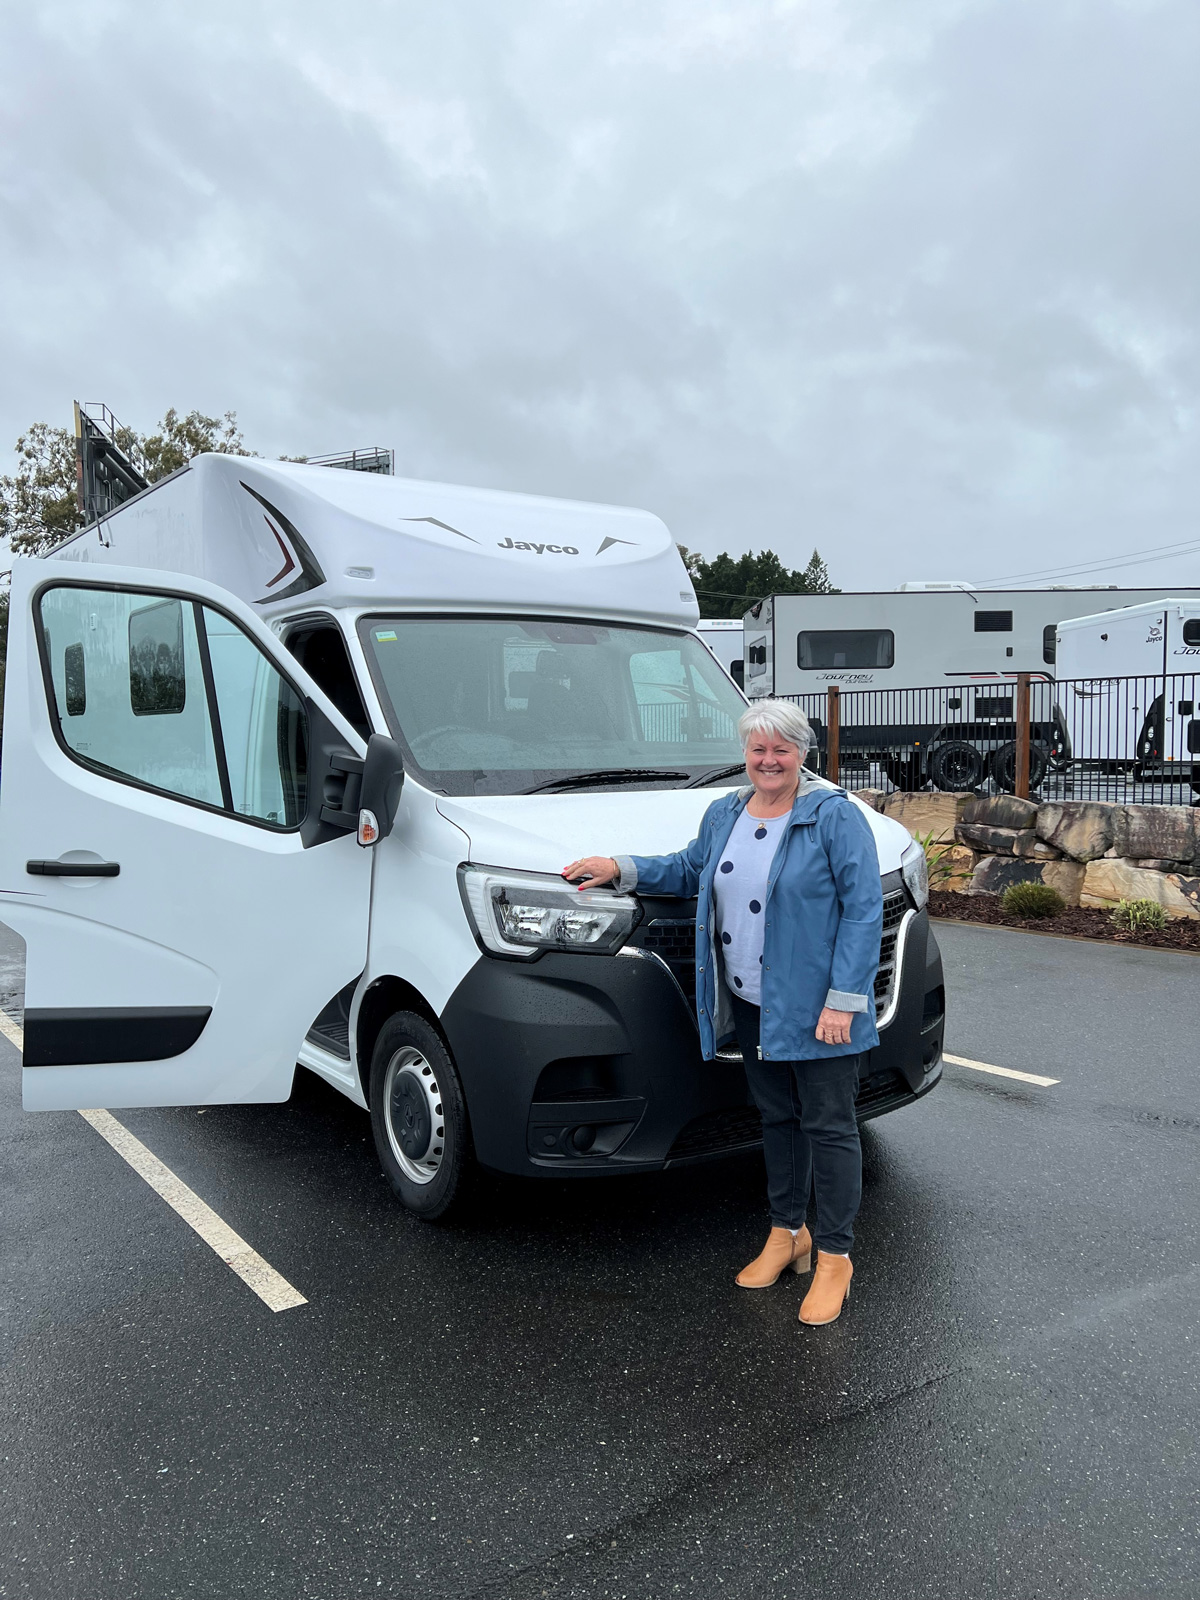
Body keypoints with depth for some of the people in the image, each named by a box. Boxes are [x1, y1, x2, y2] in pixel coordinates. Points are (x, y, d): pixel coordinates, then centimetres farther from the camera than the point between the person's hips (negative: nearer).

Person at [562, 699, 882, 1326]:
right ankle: (786, 1233, 34)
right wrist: (621, 868, 13)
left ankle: (834, 1257, 16)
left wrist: (844, 999, -19)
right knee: (776, 1118, 18)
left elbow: (863, 911, -14)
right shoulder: (724, 815, 9)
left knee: (828, 1126, 3)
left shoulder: (836, 817, -12)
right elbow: (691, 870, 25)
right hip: (750, 1005, 6)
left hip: (815, 1009, -6)